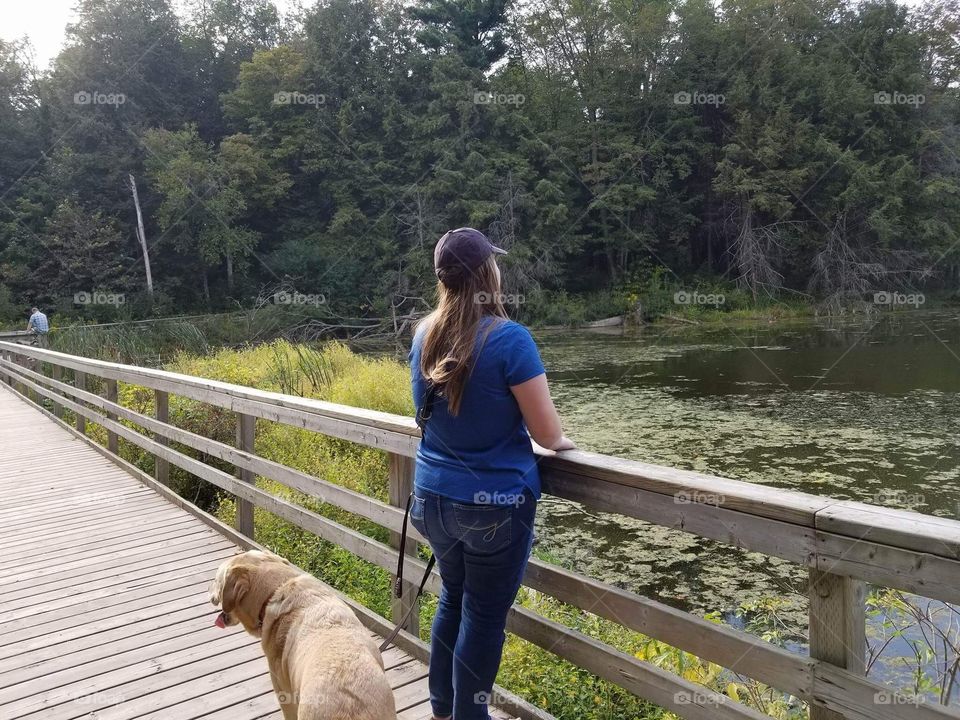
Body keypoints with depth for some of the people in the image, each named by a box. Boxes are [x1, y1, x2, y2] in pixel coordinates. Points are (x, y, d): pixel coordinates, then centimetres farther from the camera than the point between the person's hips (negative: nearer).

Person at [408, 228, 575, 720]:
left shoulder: (424, 337, 0)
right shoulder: (508, 338, -19)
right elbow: (546, 430, -15)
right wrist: (561, 443, 8)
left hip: (434, 496, 6)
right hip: (494, 503, -6)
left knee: (453, 599, 23)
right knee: (484, 615, 10)